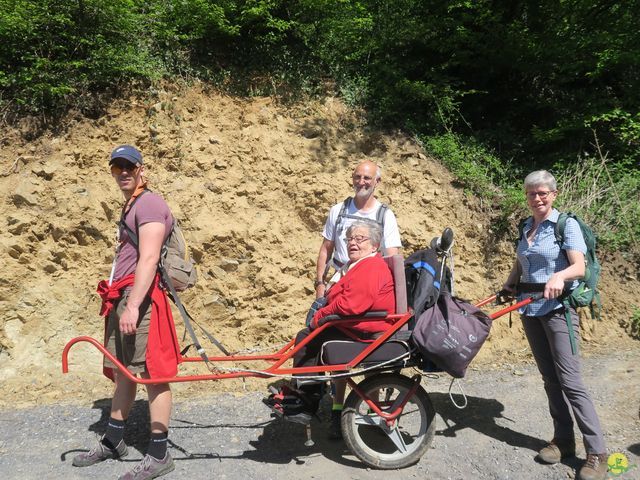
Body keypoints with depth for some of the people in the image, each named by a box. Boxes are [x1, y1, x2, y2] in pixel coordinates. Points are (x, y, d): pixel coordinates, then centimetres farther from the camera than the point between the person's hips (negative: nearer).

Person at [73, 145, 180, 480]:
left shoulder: (150, 203, -8)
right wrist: (117, 302, 23)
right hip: (121, 298, 10)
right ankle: (112, 441, 32)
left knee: (152, 374, -4)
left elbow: (149, 258, -19)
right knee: (122, 372, 18)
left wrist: (133, 305, -24)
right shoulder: (129, 207, 23)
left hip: (140, 298, -10)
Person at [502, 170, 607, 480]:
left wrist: (559, 276, -37)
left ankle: (597, 453, 1)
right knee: (549, 379, 11)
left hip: (557, 309, -6)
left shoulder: (567, 224, -7)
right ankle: (563, 441, 22)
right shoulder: (526, 227, 11)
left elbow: (579, 267, -18)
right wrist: (509, 285, 7)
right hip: (530, 309, 6)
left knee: (570, 381, -8)